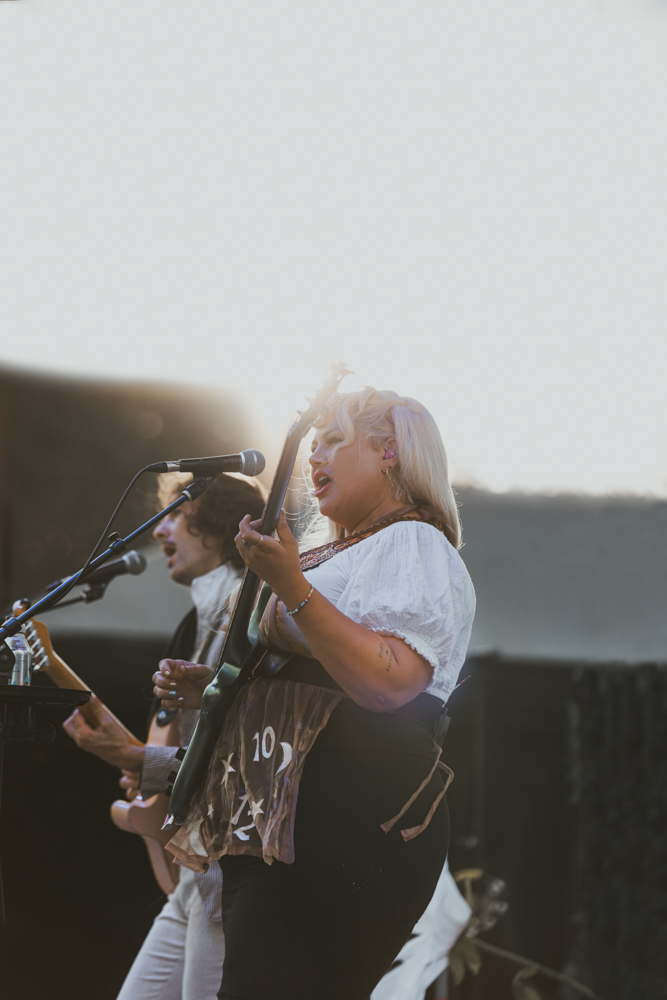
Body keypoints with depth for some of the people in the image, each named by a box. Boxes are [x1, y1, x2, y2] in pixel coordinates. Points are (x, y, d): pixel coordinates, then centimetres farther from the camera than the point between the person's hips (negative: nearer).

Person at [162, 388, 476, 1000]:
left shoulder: (413, 546, -5)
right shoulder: (335, 556, 27)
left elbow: (386, 683, -21)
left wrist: (291, 587, -25)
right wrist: (208, 686, 19)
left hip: (351, 830, -10)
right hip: (267, 825, 10)